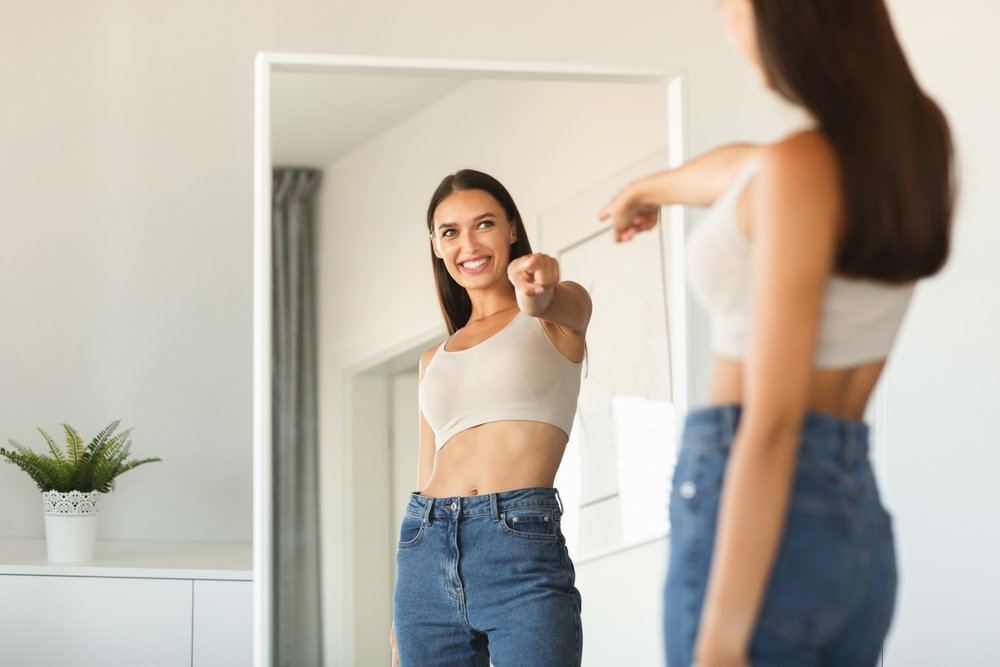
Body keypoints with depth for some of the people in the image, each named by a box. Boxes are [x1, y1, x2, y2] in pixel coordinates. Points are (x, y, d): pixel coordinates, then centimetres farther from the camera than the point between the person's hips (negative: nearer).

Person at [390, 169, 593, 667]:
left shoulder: (557, 318, 9)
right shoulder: (434, 362, 22)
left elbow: (565, 304, -16)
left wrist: (538, 292, -42)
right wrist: (399, 623, 14)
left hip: (521, 548, -5)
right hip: (425, 555, 5)